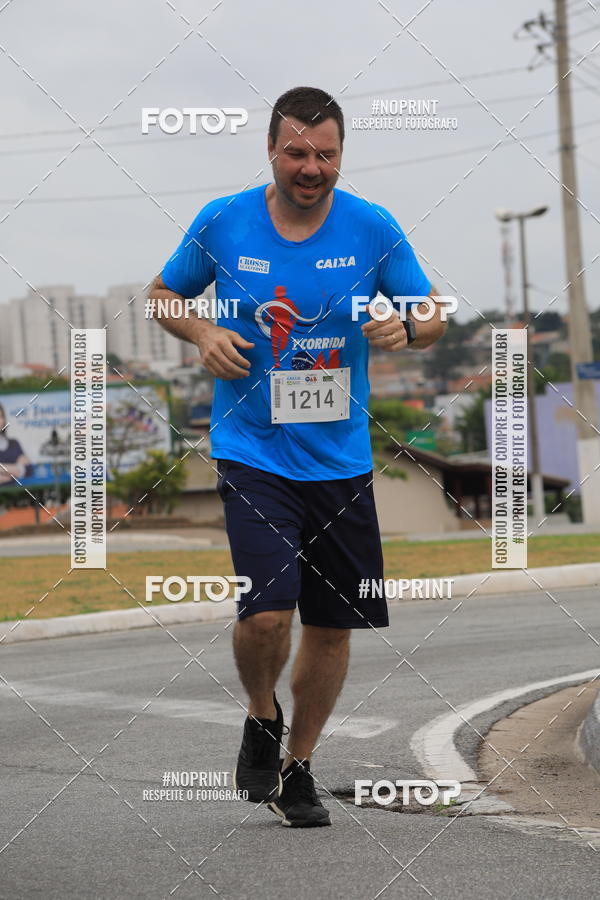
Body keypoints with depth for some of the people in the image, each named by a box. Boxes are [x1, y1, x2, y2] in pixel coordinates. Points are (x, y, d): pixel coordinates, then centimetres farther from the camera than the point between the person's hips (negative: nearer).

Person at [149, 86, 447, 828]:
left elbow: (434, 315, 5)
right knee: (266, 612, -18)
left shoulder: (373, 228, -2)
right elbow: (164, 294, 11)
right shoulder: (221, 222, -4)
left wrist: (405, 328, -18)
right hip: (252, 453, -2)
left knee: (333, 625, 8)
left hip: (341, 457, 2)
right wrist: (203, 333, -9)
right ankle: (263, 723, 14)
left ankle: (297, 768, 29)